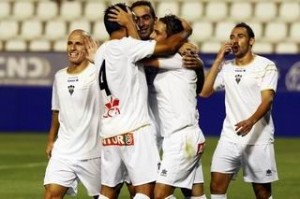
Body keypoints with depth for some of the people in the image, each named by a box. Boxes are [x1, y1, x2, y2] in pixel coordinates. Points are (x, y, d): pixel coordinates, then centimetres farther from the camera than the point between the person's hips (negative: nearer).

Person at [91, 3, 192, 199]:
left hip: (110, 131, 8)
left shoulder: (101, 52, 14)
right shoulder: (125, 46, -11)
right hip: (133, 130, -8)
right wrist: (185, 32, 7)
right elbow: (169, 46, -13)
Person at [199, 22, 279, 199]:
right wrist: (218, 60, 1)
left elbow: (267, 100, -16)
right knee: (217, 184, -6)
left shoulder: (266, 66, -4)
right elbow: (205, 92, 4)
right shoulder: (226, 67, 11)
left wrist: (251, 121, -34)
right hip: (230, 136, 4)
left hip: (258, 137, -4)